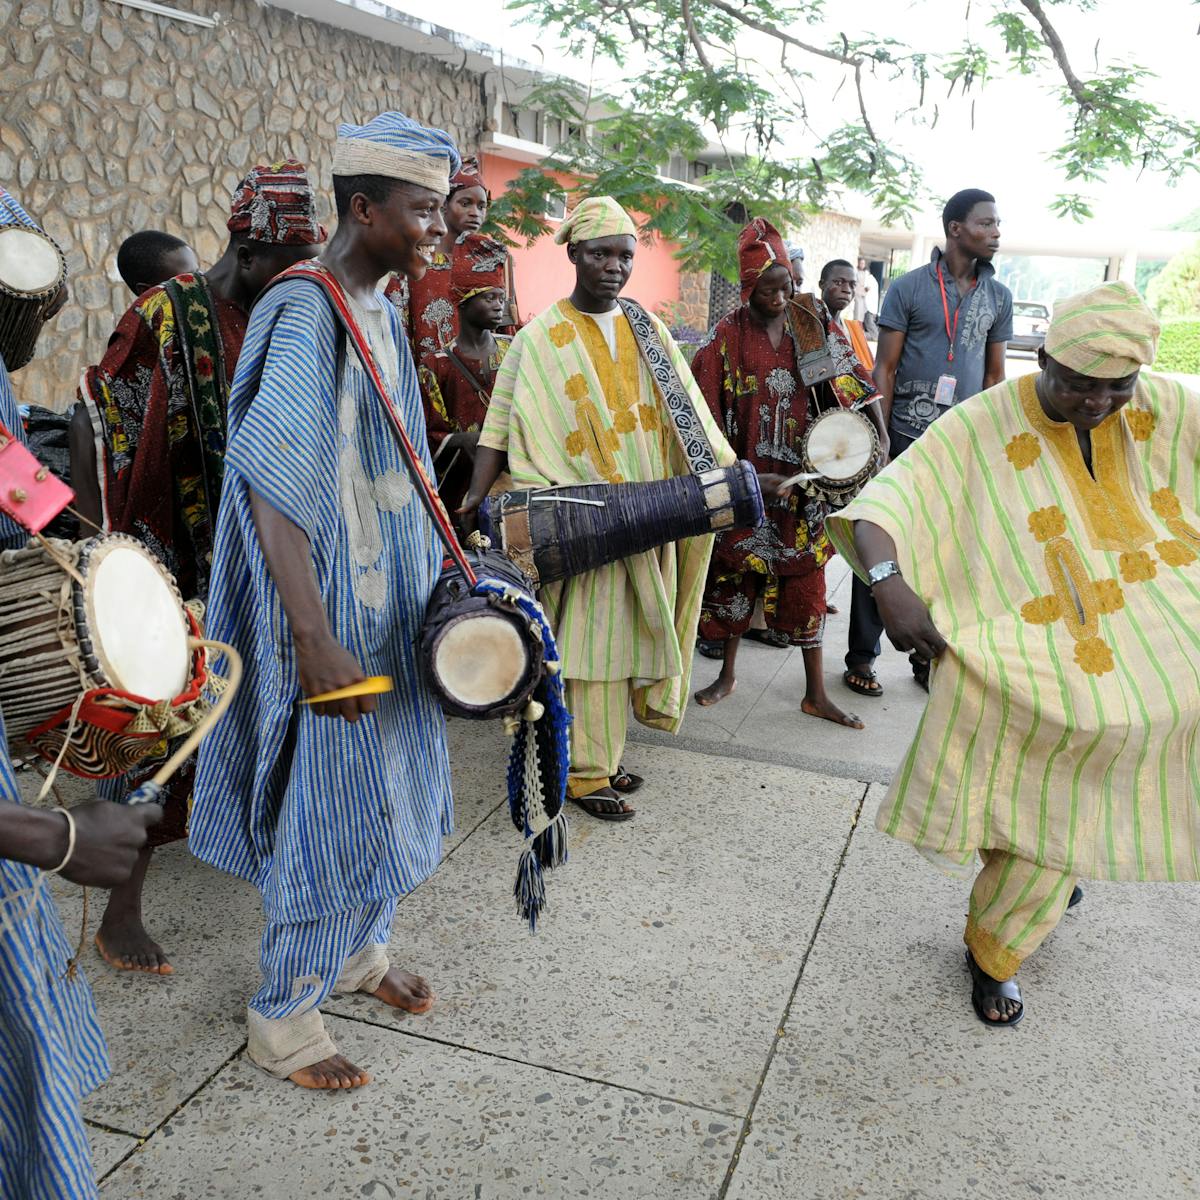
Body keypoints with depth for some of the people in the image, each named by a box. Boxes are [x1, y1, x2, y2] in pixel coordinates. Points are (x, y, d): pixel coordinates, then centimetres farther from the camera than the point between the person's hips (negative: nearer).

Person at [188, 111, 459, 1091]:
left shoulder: (382, 312, 9)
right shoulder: (304, 315, -18)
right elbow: (273, 488, -25)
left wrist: (442, 567, 17)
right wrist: (314, 638, -29)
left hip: (393, 596, 9)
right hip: (329, 603, -9)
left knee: (392, 782, 19)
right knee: (330, 800, 2)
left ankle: (359, 947, 42)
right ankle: (283, 1018, 23)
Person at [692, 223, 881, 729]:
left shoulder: (815, 323, 1)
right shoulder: (727, 337, -4)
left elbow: (857, 383, -1)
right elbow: (703, 410, -3)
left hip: (803, 478, 1)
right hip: (747, 479, -1)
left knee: (805, 579, 6)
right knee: (736, 571, 10)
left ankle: (816, 692, 16)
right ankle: (727, 673, 29)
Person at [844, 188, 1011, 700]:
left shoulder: (998, 296, 11)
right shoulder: (909, 287, -2)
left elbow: (994, 373, 15)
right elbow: (884, 367, -3)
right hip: (907, 439, -4)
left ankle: (927, 656, 22)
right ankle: (861, 657, 10)